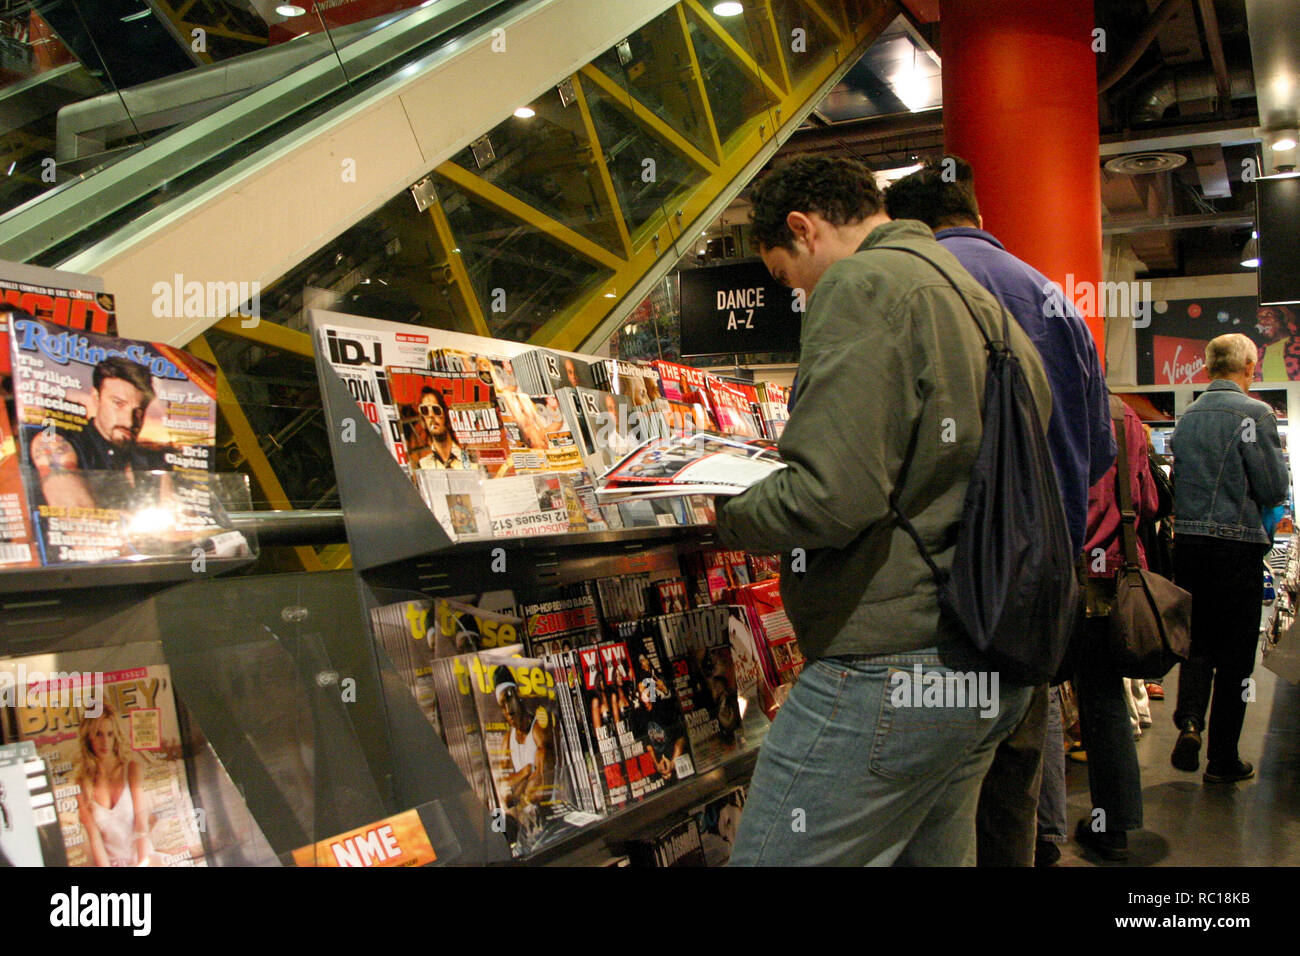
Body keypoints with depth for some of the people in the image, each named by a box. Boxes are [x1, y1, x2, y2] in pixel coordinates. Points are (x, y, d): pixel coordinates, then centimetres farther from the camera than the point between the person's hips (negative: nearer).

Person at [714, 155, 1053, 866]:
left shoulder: (860, 284, -10)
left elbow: (833, 495, -22)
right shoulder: (983, 303, 19)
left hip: (889, 671, -10)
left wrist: (729, 518, -5)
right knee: (936, 855, 20)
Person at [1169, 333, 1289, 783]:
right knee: (1235, 653, 5)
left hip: (1187, 542, 5)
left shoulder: (1187, 417, 7)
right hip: (1237, 544, -5)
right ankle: (1222, 758, 12)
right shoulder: (1255, 414, -10)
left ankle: (1189, 722, -3)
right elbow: (1274, 488, -10)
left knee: (1197, 642, 17)